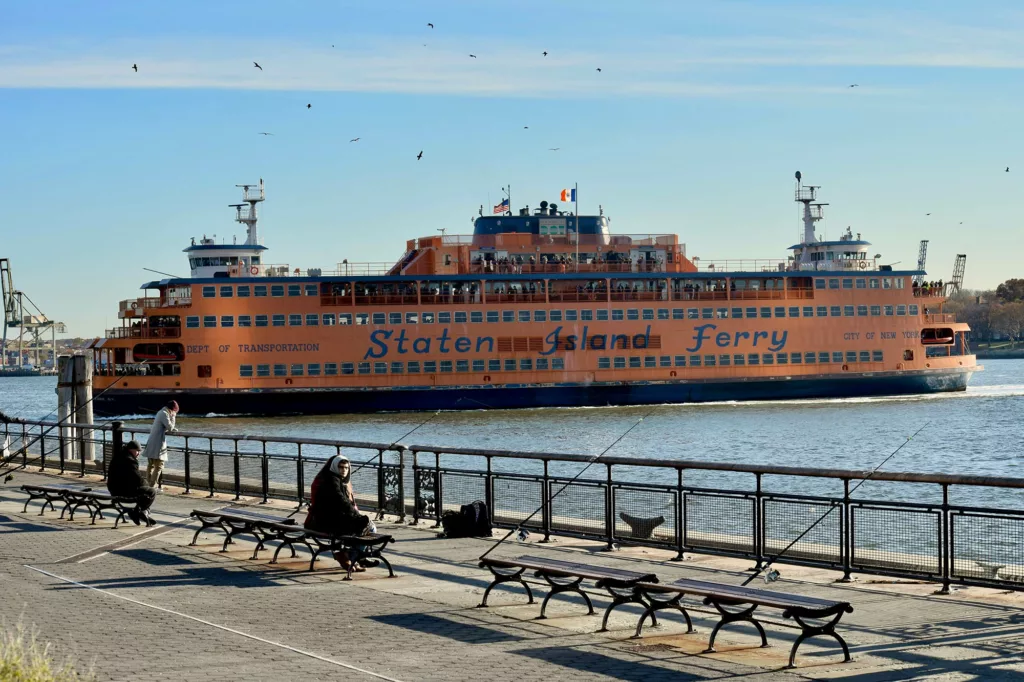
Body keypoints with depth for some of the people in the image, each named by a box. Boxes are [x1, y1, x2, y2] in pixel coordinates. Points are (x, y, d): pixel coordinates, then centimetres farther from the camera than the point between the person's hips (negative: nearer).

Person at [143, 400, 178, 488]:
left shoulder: (161, 412, 18)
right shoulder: (164, 414, -11)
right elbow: (170, 427, -11)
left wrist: (170, 430, 15)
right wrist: (173, 417, -1)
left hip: (151, 444, 10)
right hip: (158, 444, -10)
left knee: (150, 464, 16)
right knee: (159, 466, -6)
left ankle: (149, 483, 22)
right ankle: (153, 486, -9)